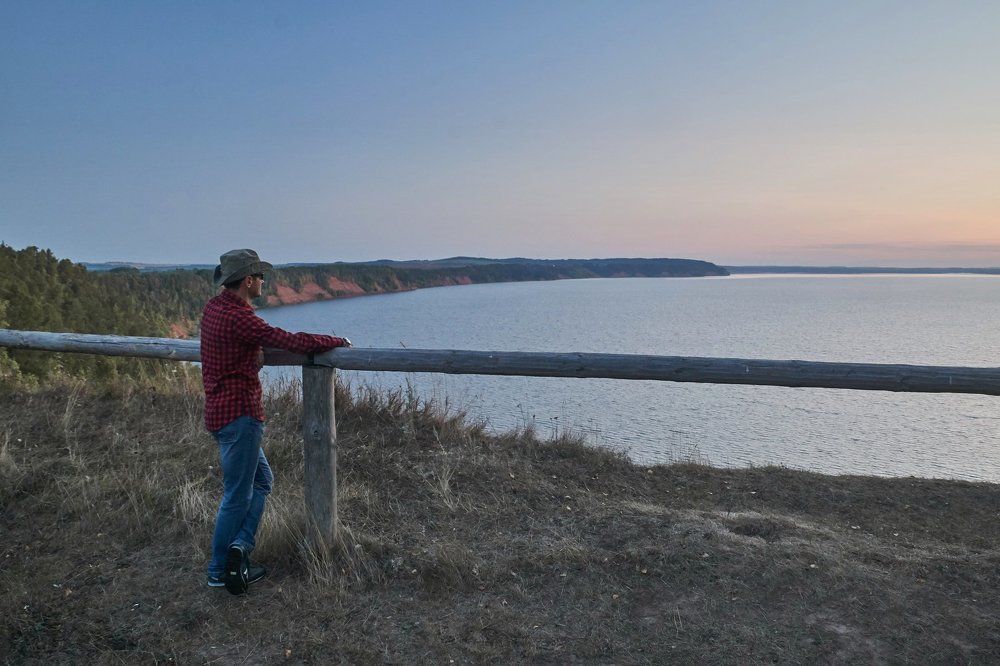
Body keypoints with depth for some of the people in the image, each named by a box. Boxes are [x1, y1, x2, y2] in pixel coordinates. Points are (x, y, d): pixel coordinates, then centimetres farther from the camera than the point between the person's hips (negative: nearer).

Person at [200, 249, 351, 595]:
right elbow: (294, 342, -21)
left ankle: (239, 547, 15)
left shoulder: (213, 307, 8)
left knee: (261, 480, 18)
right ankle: (219, 571, 12)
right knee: (238, 495, 2)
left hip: (220, 409, 10)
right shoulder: (239, 318, -21)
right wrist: (339, 341, -9)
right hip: (239, 413, -10)